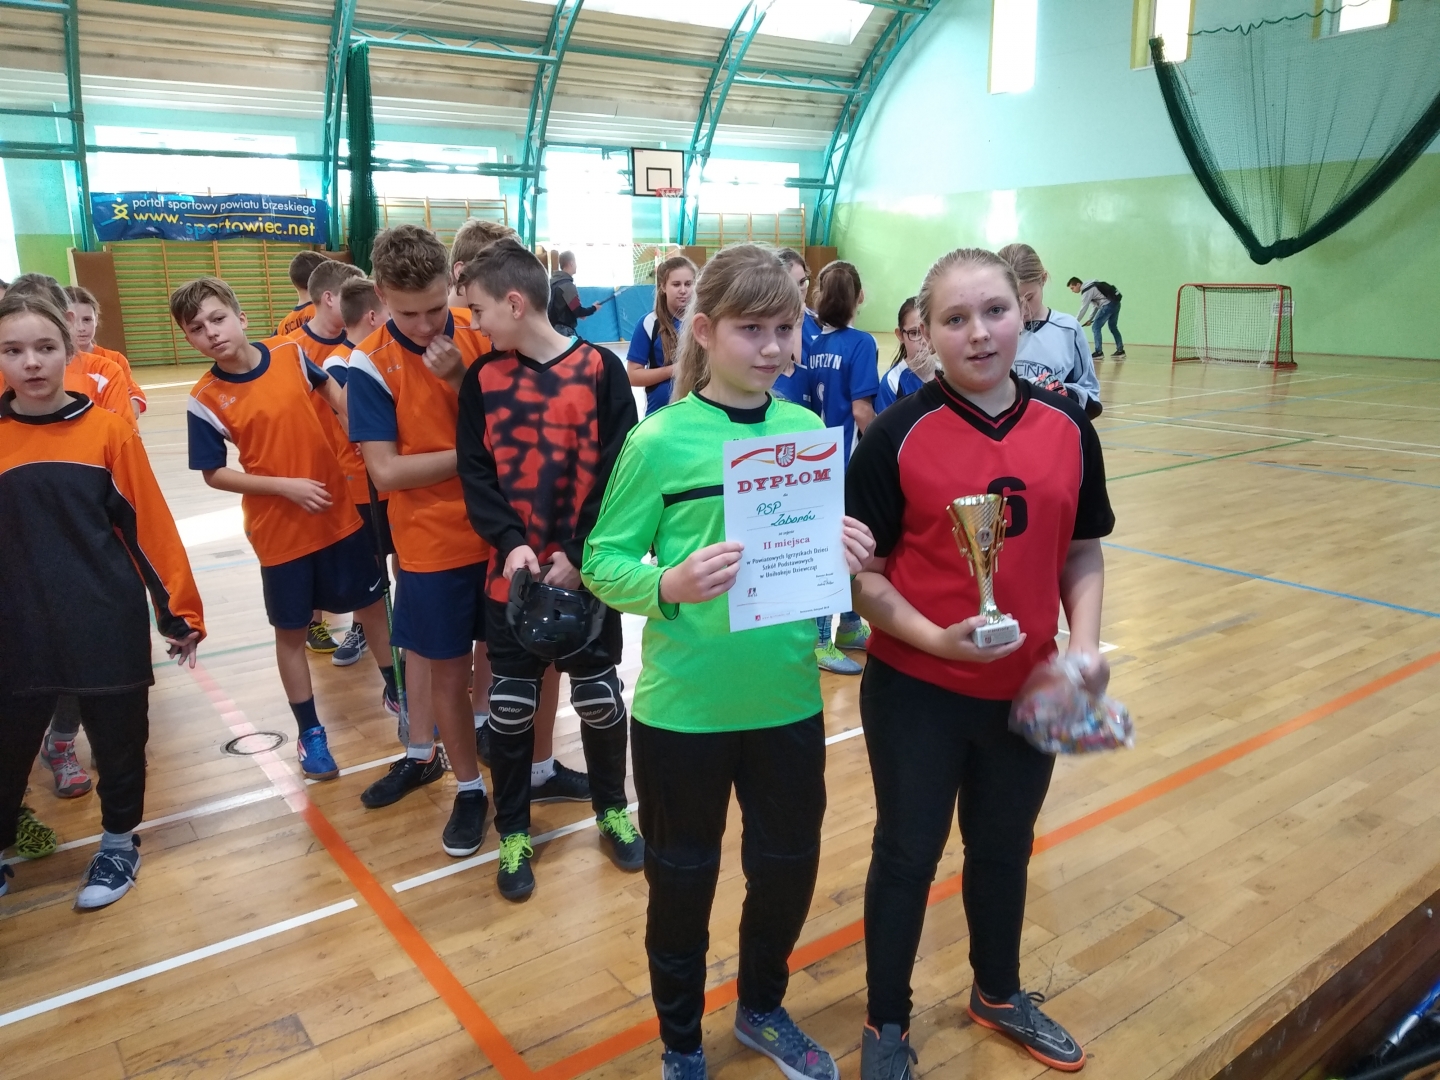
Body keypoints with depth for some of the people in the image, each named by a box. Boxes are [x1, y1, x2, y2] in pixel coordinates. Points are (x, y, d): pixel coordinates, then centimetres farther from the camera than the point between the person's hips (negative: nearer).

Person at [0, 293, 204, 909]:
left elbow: (149, 526, -3)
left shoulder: (107, 430, -6)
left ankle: (119, 844, 36)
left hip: (109, 624, -1)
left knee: (119, 743, 14)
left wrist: (179, 611, -2)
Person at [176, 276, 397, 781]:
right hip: (278, 530, -2)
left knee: (372, 603, 15)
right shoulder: (204, 401, -12)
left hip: (338, 511, 2)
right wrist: (285, 485, -18)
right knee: (291, 631, 10)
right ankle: (310, 731, 27)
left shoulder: (289, 354, -6)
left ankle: (396, 688, 38)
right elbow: (214, 474, -8)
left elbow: (331, 388, 13)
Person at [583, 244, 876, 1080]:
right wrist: (670, 585, -28)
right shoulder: (660, 440, -12)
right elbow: (602, 561, -9)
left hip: (789, 700, 4)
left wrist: (849, 557, -11)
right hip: (684, 707, -4)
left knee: (789, 865, 19)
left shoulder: (812, 432, 1)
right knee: (682, 879, 14)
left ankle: (763, 1009, 49)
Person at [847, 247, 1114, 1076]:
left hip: (1028, 689, 4)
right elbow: (862, 572, -12)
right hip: (916, 693, -3)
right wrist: (933, 636, -25)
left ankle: (1000, 995, 49)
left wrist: (1087, 646, -6)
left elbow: (1083, 553, 6)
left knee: (1005, 848, 23)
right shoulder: (897, 434, -14)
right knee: (908, 855, 13)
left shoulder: (1068, 427, -2)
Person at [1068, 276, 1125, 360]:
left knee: (1096, 327, -4)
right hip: (1115, 302, 10)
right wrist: (1090, 319, 18)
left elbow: (1083, 309, -11)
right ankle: (1120, 351, 26)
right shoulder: (1090, 287, 17)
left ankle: (1099, 352, -4)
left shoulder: (1086, 291, -12)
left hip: (1108, 305, -10)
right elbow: (1096, 304, 21)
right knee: (1113, 327, 21)